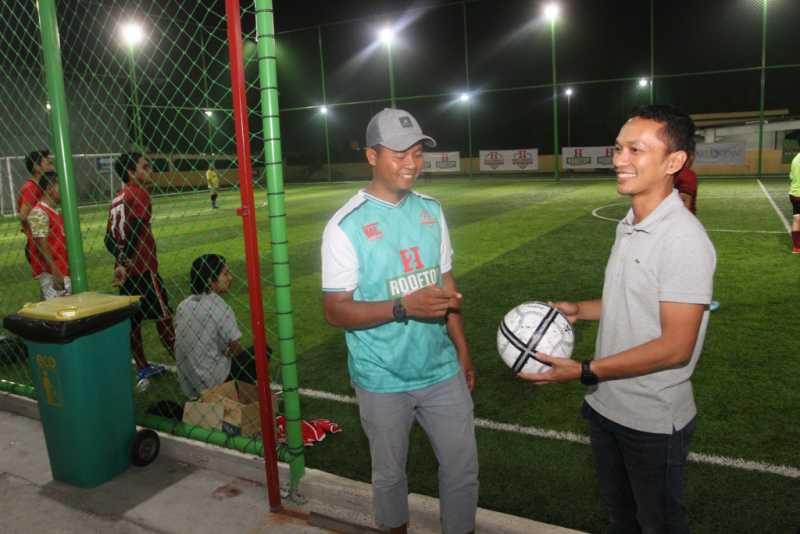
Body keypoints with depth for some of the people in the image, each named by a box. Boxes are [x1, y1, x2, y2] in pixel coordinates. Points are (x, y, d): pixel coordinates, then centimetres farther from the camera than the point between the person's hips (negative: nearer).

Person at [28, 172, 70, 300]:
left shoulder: (55, 211, 16)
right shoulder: (39, 213, -12)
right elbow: (42, 245, -19)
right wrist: (55, 273, -23)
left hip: (62, 272, 9)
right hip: (50, 274, -9)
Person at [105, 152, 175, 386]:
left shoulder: (117, 199, 14)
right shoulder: (139, 194, -10)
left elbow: (110, 238, 11)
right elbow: (134, 231, -21)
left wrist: (121, 259, 3)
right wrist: (125, 264, -21)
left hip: (126, 270, 8)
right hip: (143, 268, -8)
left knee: (134, 319, 11)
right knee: (163, 316, -1)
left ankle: (143, 369, 20)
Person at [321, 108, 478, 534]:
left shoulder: (431, 210, 3)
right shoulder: (345, 226, -15)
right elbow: (335, 310, -15)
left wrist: (462, 350, 9)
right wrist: (404, 307, -28)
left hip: (443, 372, 4)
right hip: (383, 382, -4)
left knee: (463, 467, 14)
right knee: (389, 474, 16)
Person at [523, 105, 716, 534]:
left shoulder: (683, 238, -24)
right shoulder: (629, 225, 3)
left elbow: (675, 347, -25)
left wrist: (584, 371, -25)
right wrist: (578, 310, 4)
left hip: (653, 421, -7)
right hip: (605, 406, 8)